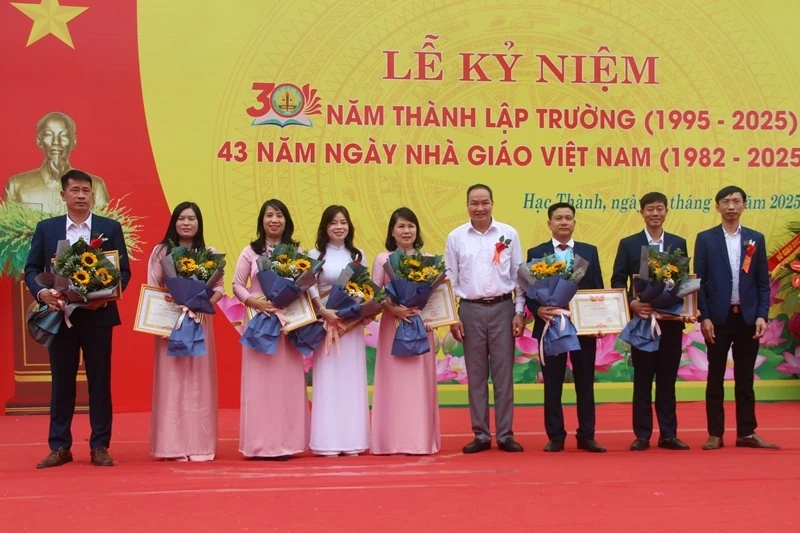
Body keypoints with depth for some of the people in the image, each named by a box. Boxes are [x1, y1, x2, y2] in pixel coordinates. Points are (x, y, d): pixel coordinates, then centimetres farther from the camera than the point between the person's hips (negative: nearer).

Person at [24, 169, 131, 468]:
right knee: (61, 382, 7)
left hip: (98, 315, -1)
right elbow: (31, 269, 5)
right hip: (60, 314, 1)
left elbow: (124, 270, 1)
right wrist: (42, 293, -14)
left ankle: (100, 446, 11)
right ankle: (59, 447, 14)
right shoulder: (46, 228, 7)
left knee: (100, 381, 4)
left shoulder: (110, 228, 4)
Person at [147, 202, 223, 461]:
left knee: (199, 381, 2)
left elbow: (219, 287, 5)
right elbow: (152, 288, 1)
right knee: (172, 381, -2)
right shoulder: (161, 251, 4)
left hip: (200, 322, 1)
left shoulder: (210, 253, 8)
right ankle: (174, 445, 1)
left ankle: (199, 444, 6)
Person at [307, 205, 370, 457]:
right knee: (328, 379, -3)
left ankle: (351, 440, 8)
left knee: (351, 379, 3)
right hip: (326, 322, -3)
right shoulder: (316, 255, 2)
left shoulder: (358, 255, 11)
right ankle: (328, 441, 1)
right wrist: (323, 311, -20)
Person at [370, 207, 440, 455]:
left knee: (420, 381, 1)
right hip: (392, 324, -1)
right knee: (394, 381, -1)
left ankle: (421, 440, 6)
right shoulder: (383, 259, 3)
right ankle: (394, 441, 2)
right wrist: (393, 309, -15)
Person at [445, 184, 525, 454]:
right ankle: (481, 435, 14)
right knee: (476, 375, 6)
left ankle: (505, 435, 10)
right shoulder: (455, 237, 2)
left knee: (503, 373, 3)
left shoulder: (508, 234, 1)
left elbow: (519, 275, 4)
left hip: (502, 308, 0)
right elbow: (450, 280, 5)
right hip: (470, 310, 1)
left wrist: (519, 312, -1)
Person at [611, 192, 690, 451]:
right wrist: (632, 303, -16)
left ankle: (668, 434, 13)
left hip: (671, 320, 2)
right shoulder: (628, 244, 2)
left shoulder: (679, 243, 9)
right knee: (642, 379, 3)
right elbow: (618, 282, 0)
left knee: (667, 379, 7)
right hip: (642, 320, -2)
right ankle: (642, 435, 9)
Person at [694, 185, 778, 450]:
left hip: (748, 317, 2)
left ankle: (746, 433, 13)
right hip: (718, 317, -2)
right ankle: (715, 434, 9)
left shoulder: (756, 239, 8)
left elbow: (763, 282, 6)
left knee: (745, 378, 7)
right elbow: (700, 281, -1)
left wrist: (762, 315, -4)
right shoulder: (705, 239, 2)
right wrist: (704, 317, -9)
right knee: (716, 377, 4)